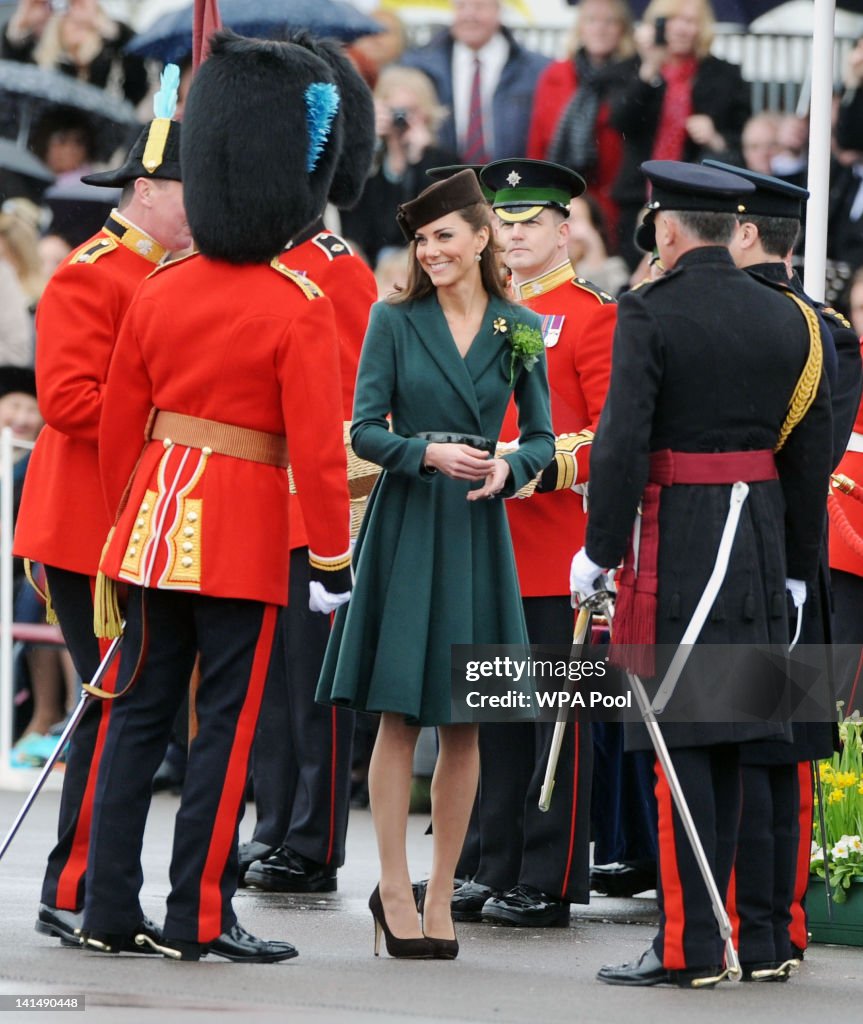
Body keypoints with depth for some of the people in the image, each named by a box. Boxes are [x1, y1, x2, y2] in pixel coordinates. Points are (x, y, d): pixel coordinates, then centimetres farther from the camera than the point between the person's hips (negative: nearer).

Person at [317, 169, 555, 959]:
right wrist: (429, 453, -20)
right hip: (405, 526, -2)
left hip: (477, 530, 2)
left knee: (464, 724, 3)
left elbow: (543, 439, 8)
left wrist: (506, 469, -13)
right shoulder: (394, 321, 0)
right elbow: (364, 430, -3)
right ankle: (394, 889, 0)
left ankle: (441, 895, 10)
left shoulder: (521, 329, 5)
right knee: (400, 714, -4)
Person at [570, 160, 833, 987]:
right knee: (725, 745, 13)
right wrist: (795, 569, 16)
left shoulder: (650, 315, -10)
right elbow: (810, 454, 10)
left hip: (673, 545, -6)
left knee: (677, 741, -5)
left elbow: (622, 441, -16)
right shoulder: (789, 321, 8)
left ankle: (687, 945, -7)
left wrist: (598, 551, -9)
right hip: (758, 541, 6)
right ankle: (715, 929, 17)